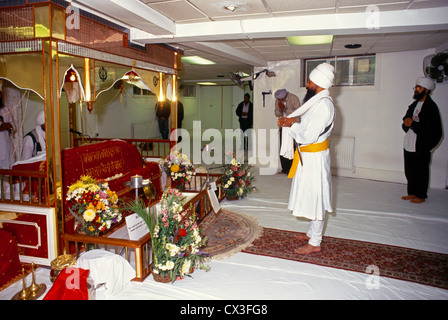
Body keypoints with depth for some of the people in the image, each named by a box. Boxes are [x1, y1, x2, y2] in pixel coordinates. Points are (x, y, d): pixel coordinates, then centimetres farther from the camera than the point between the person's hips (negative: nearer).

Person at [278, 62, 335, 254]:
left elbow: (308, 136, -26)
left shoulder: (323, 105, -22)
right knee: (311, 196, 19)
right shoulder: (317, 101, 10)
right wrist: (291, 122, 0)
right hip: (307, 156, 10)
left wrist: (292, 125, -12)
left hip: (314, 157, -10)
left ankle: (315, 243, 12)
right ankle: (312, 233, 35)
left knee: (314, 197, -1)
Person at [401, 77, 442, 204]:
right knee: (409, 171, 13)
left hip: (421, 147, -7)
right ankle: (412, 193, 26)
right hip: (409, 145, 8)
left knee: (421, 172, 3)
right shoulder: (414, 105, 14)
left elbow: (434, 130, -18)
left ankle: (421, 196, 15)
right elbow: (406, 120, 19)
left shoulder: (431, 107, -12)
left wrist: (413, 124, -19)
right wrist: (407, 122, -5)